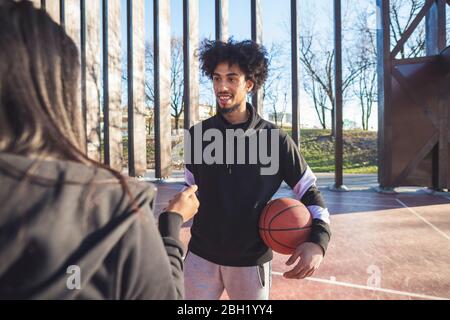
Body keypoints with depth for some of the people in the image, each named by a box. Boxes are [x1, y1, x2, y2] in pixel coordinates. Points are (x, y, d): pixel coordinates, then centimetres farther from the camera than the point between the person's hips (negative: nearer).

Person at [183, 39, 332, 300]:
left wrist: (318, 240, -19)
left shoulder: (275, 139, -10)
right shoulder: (198, 135, -4)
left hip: (251, 260, -1)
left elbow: (309, 191, -5)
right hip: (201, 255, 2)